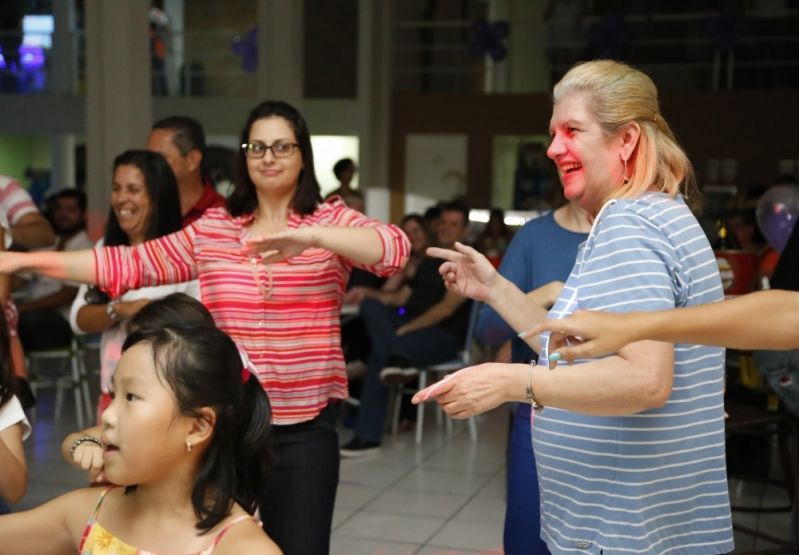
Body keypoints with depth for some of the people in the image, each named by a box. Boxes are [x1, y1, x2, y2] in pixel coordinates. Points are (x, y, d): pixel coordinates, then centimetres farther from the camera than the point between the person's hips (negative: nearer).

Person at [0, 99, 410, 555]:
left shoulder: (331, 221, -1)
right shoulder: (211, 230, 7)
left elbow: (395, 248, -19)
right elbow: (129, 265, 6)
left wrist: (310, 236, -35)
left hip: (304, 428, -3)